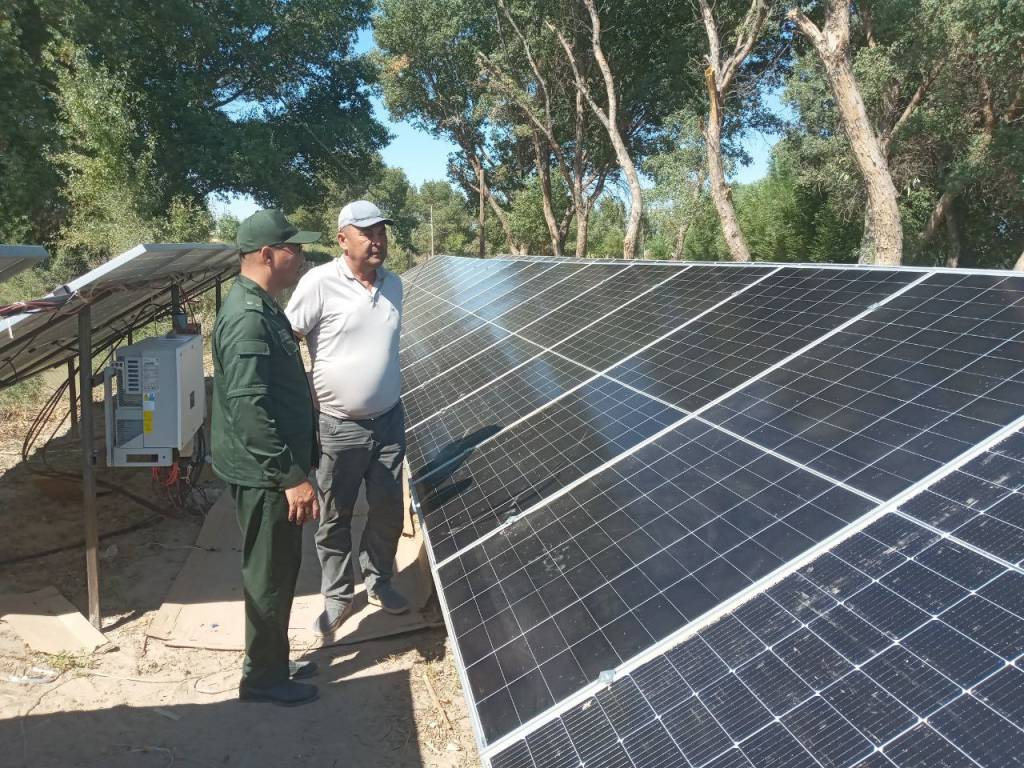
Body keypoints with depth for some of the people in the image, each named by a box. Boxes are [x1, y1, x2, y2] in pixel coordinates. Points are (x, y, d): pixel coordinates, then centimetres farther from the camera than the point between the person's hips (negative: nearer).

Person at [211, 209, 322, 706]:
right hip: (264, 475, -10)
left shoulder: (264, 307, 11)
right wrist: (292, 477, -25)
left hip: (274, 468, 10)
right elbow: (249, 410, -28)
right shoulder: (247, 318, -22)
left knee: (280, 570, 20)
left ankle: (273, 662, 35)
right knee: (270, 575, 5)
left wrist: (302, 461, 22)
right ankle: (264, 678, 22)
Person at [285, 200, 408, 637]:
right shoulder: (319, 282, -14)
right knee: (335, 517, 10)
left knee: (388, 510, 13)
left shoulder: (393, 284, 5)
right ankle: (338, 595, 28)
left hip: (389, 419, 5)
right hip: (337, 425, -5)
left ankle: (378, 581, 35)